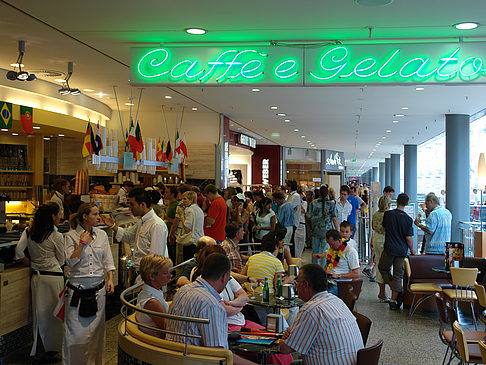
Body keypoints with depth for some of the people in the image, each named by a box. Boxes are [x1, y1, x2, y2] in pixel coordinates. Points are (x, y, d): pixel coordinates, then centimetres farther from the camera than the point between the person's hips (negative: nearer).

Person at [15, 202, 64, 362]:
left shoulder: (29, 231, 2)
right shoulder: (57, 236, -10)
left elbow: (18, 252, -3)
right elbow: (61, 261, -1)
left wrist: (31, 263, 10)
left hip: (36, 276, 5)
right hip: (54, 276, -5)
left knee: (39, 312, 11)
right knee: (54, 312, 5)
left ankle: (37, 349, 16)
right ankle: (51, 350, 11)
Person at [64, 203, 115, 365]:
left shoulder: (102, 234, 7)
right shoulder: (71, 236, -4)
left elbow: (108, 260, 10)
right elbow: (70, 262, -12)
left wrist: (110, 279, -2)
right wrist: (82, 243, -14)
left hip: (98, 289, 3)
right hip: (78, 289, -3)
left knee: (96, 329, 9)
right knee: (75, 331, -2)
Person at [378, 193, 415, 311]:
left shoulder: (388, 214, -6)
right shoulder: (408, 219, -7)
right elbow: (409, 238, -7)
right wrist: (412, 250, 9)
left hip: (389, 249, 0)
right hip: (402, 250, 1)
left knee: (382, 268, 20)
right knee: (398, 275, 8)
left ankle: (399, 291, 7)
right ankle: (394, 301, 8)